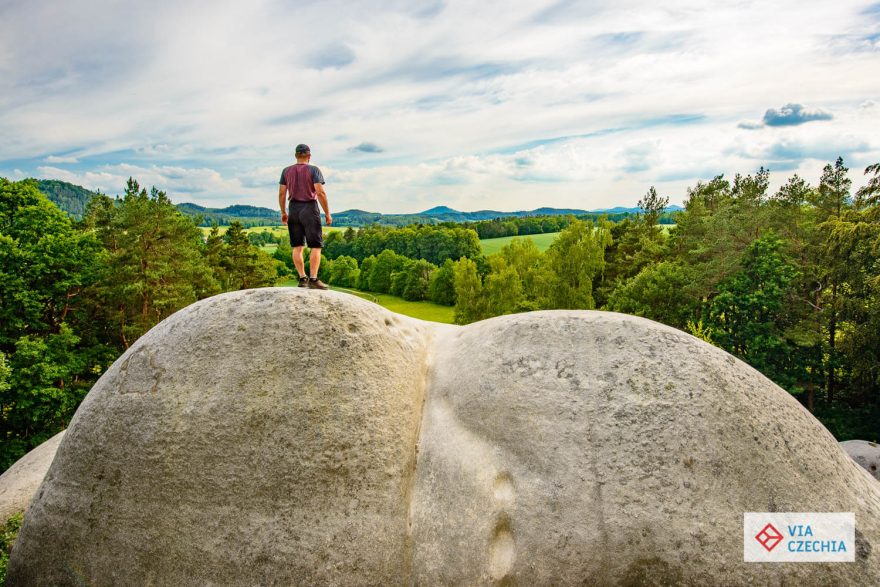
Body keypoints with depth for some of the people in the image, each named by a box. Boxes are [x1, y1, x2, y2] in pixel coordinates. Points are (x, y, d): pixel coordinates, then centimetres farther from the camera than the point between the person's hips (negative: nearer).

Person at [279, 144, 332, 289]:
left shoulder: (286, 171, 7)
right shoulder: (314, 170, -6)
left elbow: (281, 193, 5)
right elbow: (320, 193, -15)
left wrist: (283, 212, 15)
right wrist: (327, 213, -9)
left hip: (294, 209, 4)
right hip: (310, 209, -4)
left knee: (297, 246, 8)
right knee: (316, 246, -1)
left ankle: (302, 278, 6)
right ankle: (313, 279, -9)